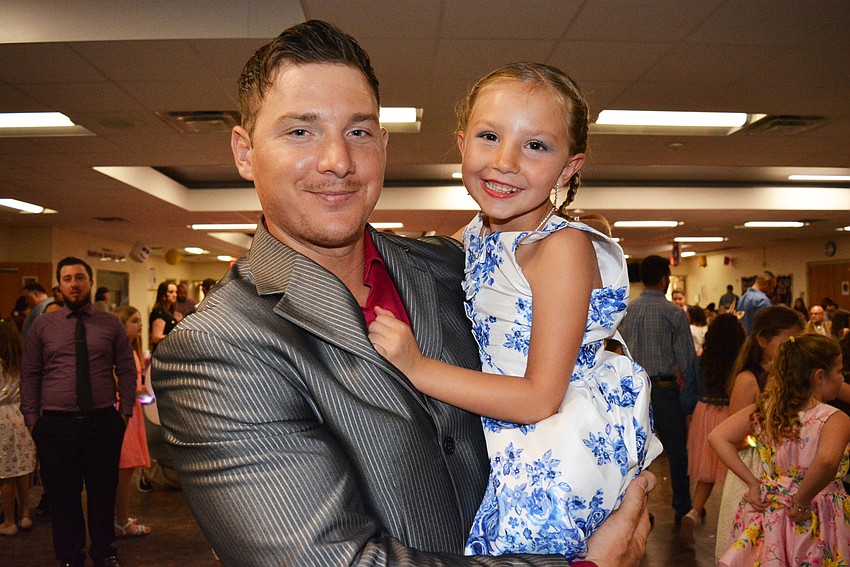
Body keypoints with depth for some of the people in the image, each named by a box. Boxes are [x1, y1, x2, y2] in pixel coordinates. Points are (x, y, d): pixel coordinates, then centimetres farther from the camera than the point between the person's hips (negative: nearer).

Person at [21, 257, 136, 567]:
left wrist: (126, 410, -2)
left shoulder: (111, 324, 5)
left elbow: (127, 370, 6)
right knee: (63, 495, 9)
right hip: (56, 424, 0)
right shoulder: (42, 325, 6)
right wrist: (31, 418, 1)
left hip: (103, 422, 0)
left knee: (103, 493, 10)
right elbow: (29, 374, 7)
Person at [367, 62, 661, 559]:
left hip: (574, 434, -7)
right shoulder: (470, 241, 4)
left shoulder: (562, 246, -17)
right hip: (496, 429, 7)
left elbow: (540, 399, -19)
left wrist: (418, 368, -20)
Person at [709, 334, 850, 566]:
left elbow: (717, 437, -6)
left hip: (767, 516, 4)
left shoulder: (763, 410, -3)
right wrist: (801, 502, -23)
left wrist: (752, 482, -5)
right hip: (815, 525, -4)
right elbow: (826, 461, -37)